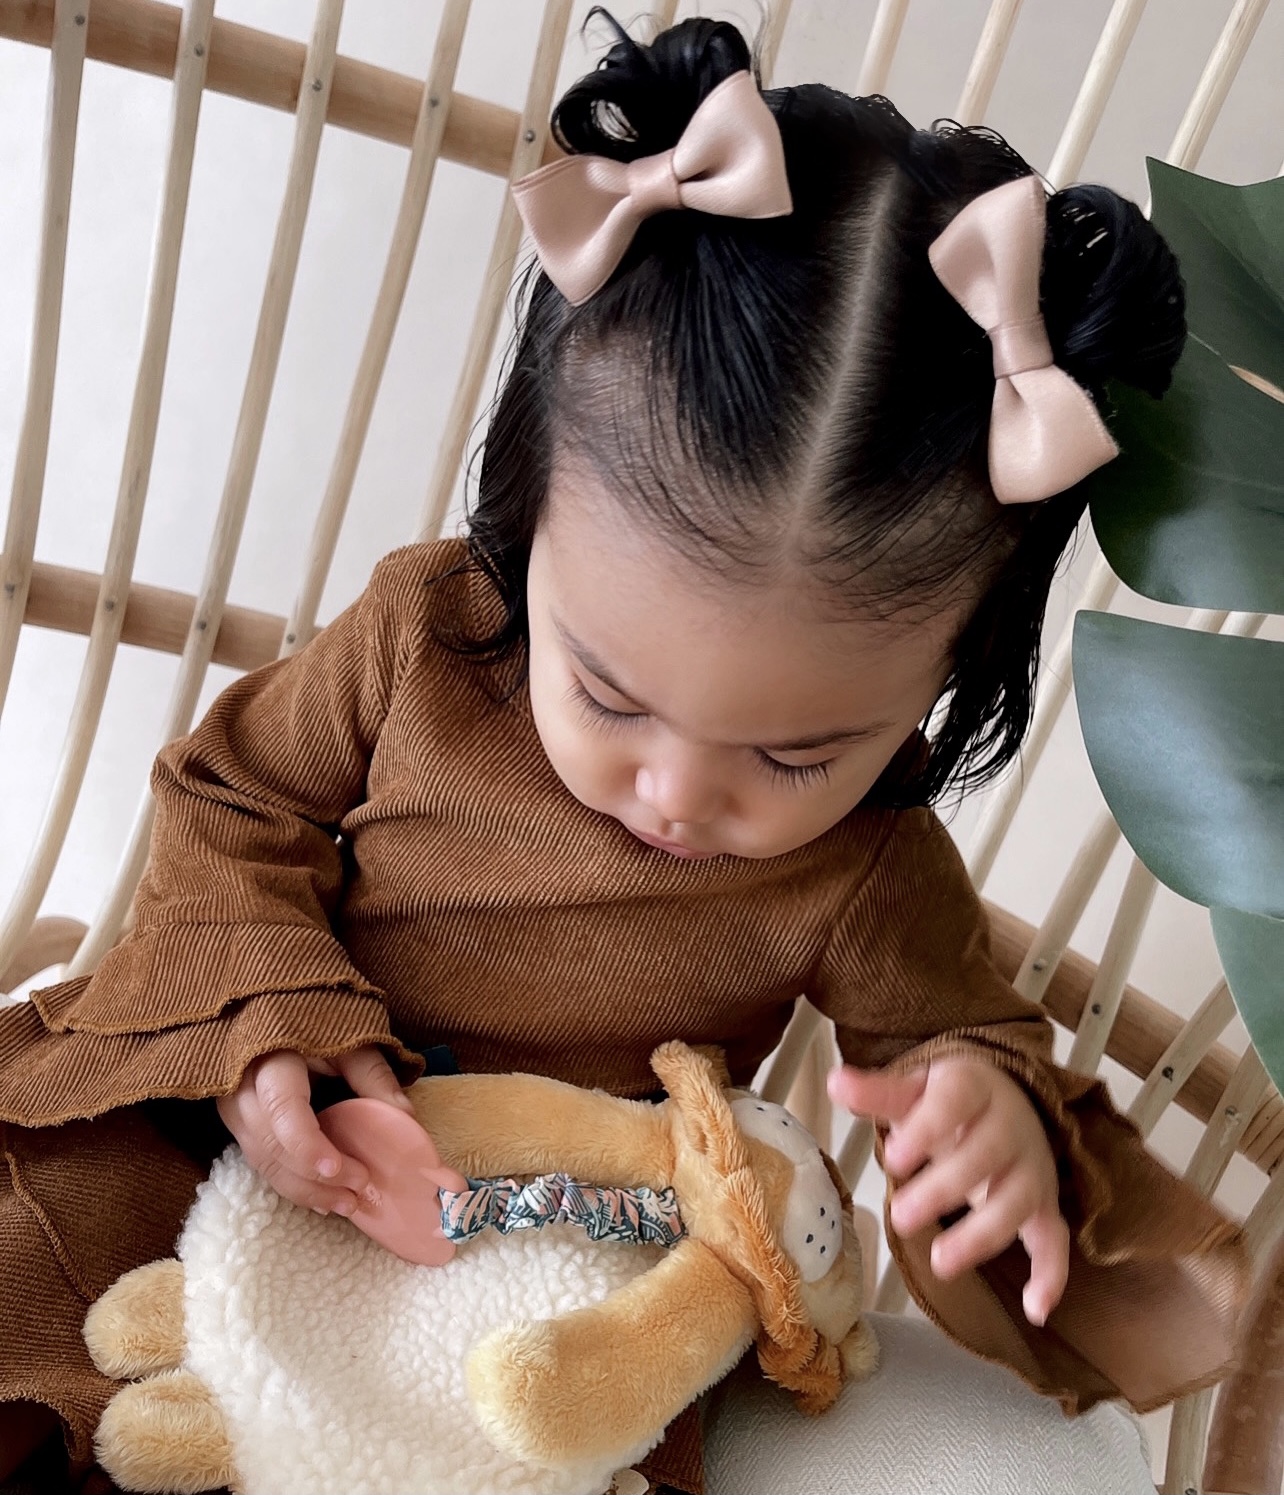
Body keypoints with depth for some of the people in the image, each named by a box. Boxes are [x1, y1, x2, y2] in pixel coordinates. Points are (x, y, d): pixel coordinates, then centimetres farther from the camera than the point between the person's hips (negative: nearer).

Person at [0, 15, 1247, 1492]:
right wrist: (266, 1010, -22)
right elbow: (232, 801, -6)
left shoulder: (871, 875, -19)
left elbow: (966, 1034, -5)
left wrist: (1004, 1116, -30)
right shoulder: (421, 632, -18)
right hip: (282, 1144, 1)